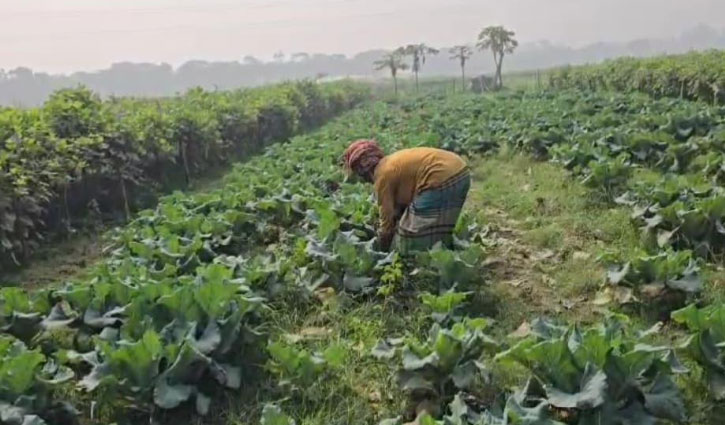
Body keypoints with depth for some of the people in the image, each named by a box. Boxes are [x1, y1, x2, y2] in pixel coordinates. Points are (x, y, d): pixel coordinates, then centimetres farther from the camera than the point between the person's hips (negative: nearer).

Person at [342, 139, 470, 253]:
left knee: (415, 231, 5)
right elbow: (399, 207, 25)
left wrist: (382, 251, 13)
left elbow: (387, 220, 2)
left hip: (442, 180, -9)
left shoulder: (383, 175, -4)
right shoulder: (391, 163, 21)